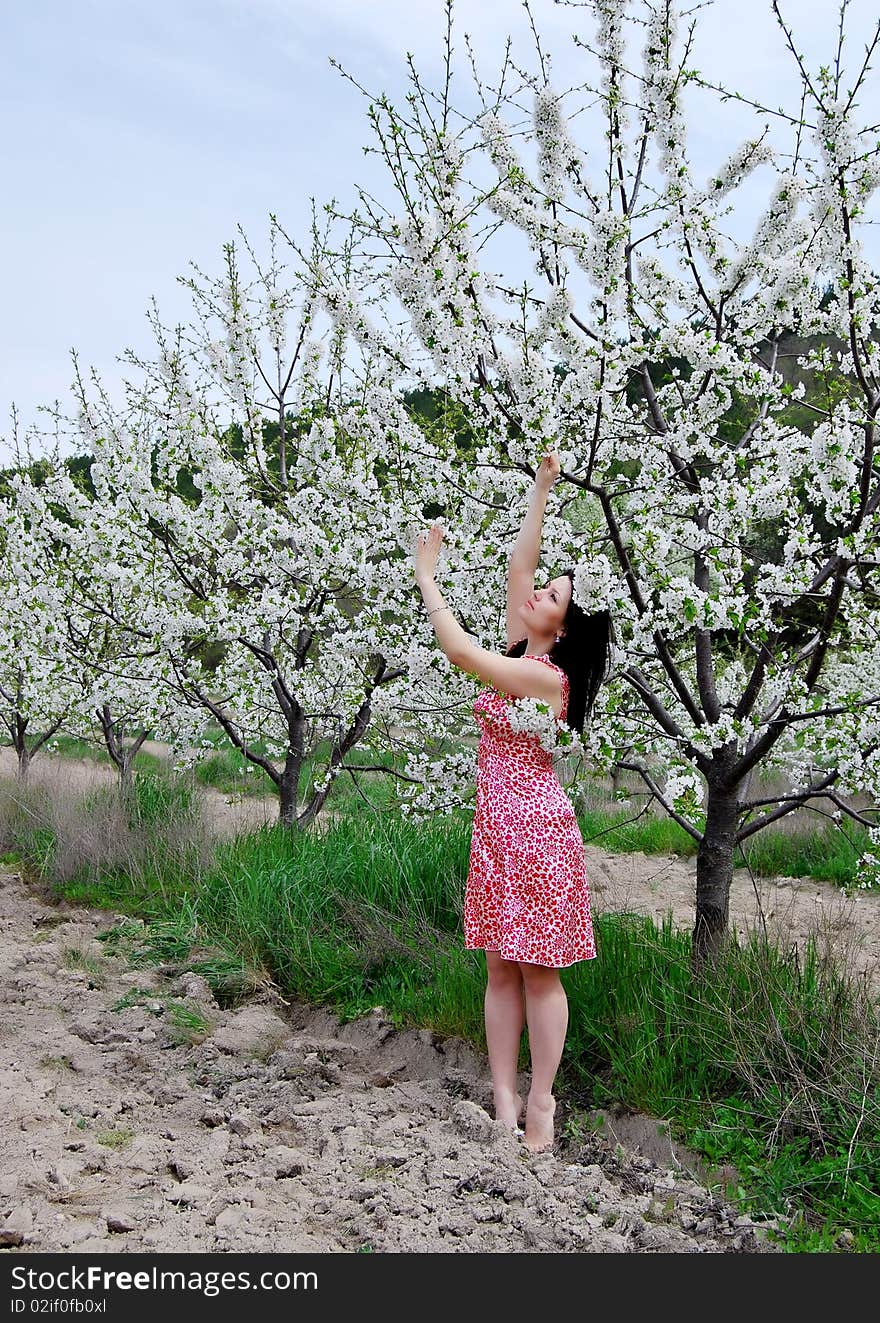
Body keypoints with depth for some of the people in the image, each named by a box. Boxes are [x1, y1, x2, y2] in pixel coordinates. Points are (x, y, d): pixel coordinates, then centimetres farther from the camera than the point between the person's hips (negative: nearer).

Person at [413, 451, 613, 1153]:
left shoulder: (549, 677, -15)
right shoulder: (522, 654, 7)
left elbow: (461, 651, -20)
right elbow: (519, 563, 8)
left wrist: (426, 575, -12)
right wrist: (541, 488, 10)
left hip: (537, 830, -8)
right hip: (496, 828, 8)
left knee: (538, 972, 1)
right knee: (502, 969, 9)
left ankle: (541, 1104, 12)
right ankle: (504, 1100, 16)